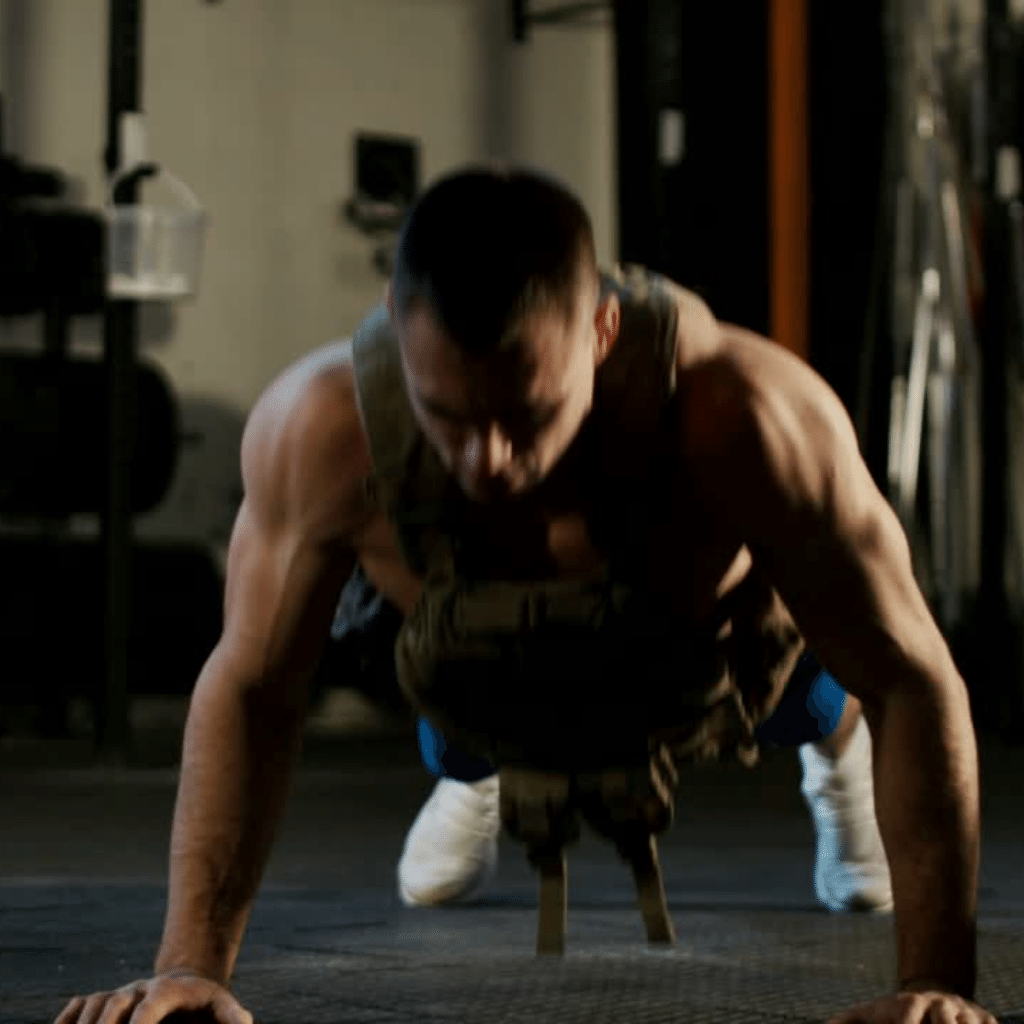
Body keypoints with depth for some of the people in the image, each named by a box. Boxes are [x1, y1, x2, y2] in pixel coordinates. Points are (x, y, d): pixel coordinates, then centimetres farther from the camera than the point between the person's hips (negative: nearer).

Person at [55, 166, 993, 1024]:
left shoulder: (743, 414, -47)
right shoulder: (320, 425, -42)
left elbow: (912, 680, -36)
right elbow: (251, 688, -25)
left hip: (726, 661, 0)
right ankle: (480, 775, 64)